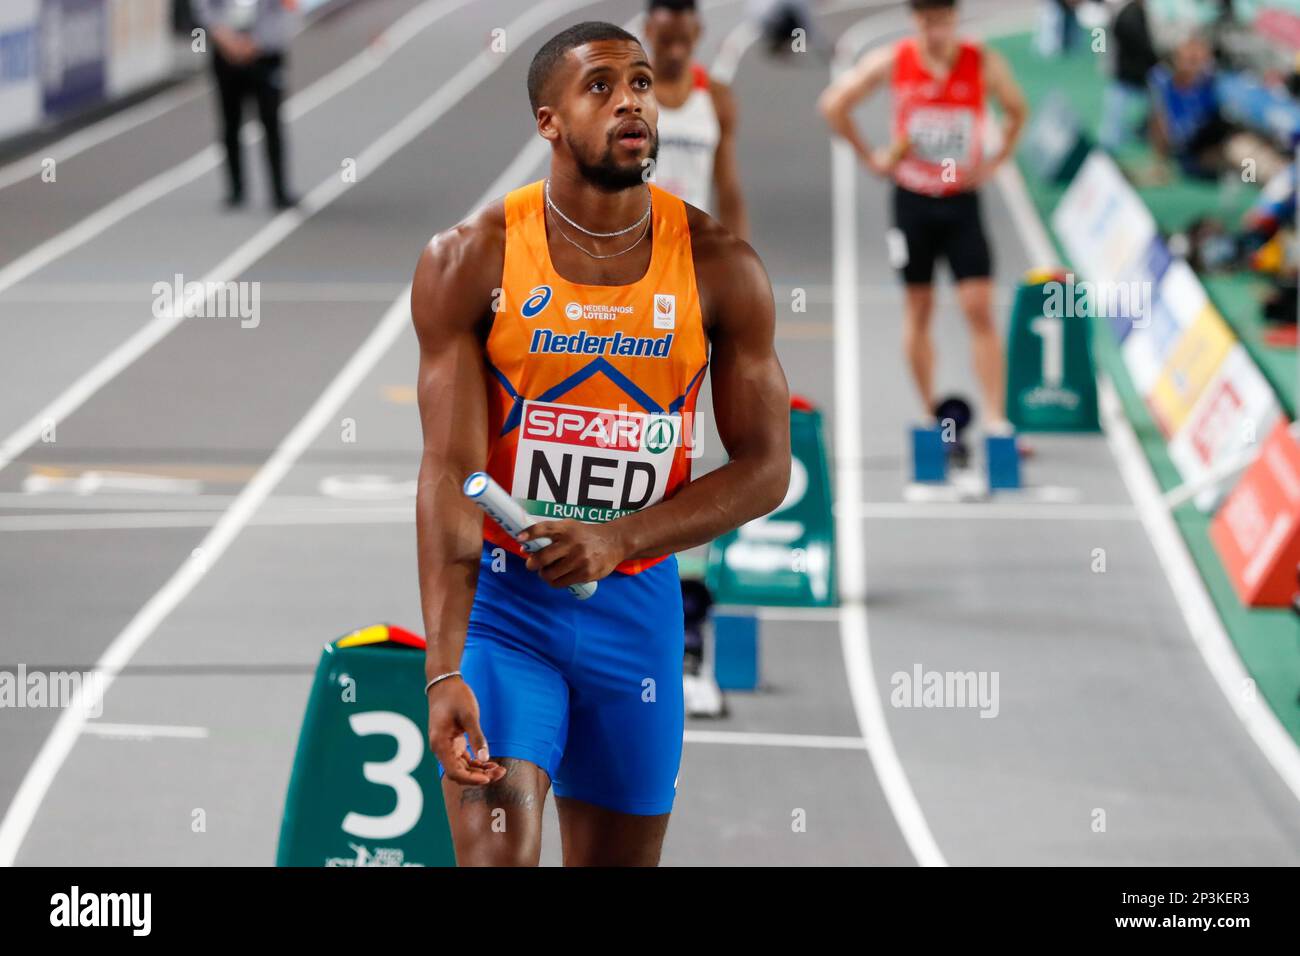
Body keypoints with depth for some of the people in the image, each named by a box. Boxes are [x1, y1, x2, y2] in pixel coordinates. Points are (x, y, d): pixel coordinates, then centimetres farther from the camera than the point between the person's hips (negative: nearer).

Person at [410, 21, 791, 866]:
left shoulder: (720, 269, -4)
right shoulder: (470, 261, -10)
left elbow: (766, 468, -1)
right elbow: (451, 471, -14)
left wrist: (619, 539, -17)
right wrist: (443, 671, -24)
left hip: (636, 604, 3)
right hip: (501, 597, -3)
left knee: (620, 860, 10)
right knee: (497, 853, -17)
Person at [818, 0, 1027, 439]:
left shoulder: (983, 63, -6)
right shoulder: (891, 62, -7)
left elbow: (1016, 109, 12)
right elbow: (834, 104, 5)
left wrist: (994, 162, 3)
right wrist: (870, 156, 2)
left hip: (962, 202, 0)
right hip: (912, 200, 1)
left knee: (979, 308, -9)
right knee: (917, 308, 6)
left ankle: (996, 419, -10)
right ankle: (933, 417, 15)